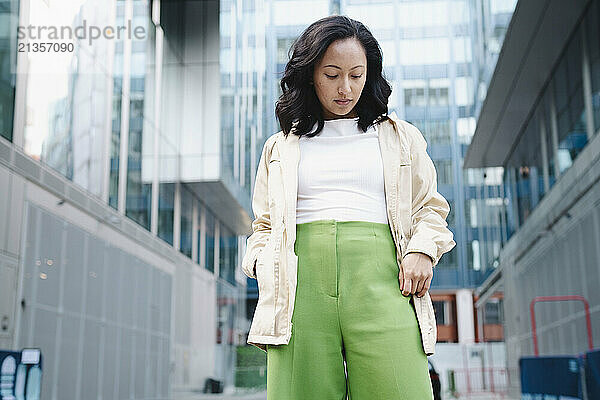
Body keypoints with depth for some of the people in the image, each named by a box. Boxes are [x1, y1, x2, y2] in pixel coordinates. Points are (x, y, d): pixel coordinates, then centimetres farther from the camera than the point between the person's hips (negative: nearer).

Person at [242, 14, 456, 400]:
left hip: (378, 281, 0)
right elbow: (264, 225, 26)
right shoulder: (280, 147, 22)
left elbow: (430, 207, 21)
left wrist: (422, 249, 0)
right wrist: (262, 262, 5)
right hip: (303, 284, 1)